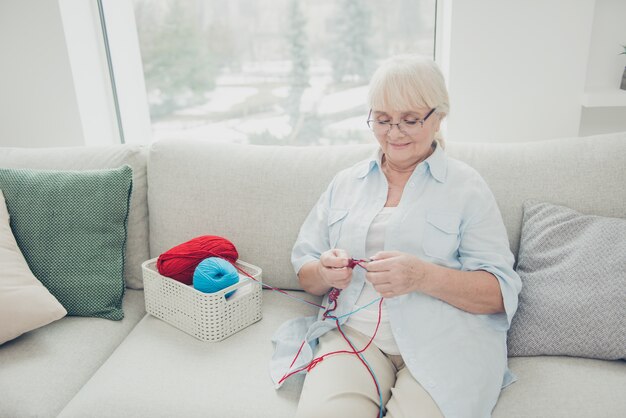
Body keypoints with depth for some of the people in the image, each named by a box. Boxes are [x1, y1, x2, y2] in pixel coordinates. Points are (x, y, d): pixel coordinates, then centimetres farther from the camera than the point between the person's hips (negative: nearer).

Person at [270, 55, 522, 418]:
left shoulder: (466, 186, 4)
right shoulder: (346, 182, 15)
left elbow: (501, 293, -3)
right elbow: (305, 274, 15)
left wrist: (424, 275, -20)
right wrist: (325, 273, -9)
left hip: (444, 343, -1)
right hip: (353, 332, 2)